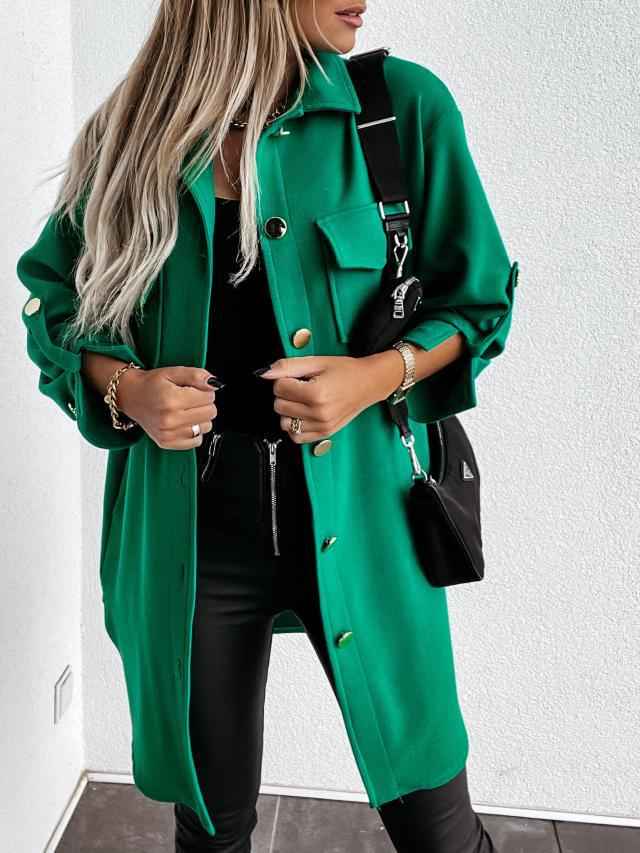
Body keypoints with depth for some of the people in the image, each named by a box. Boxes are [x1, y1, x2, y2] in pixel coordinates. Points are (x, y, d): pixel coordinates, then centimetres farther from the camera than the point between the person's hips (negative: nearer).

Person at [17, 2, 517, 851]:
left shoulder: (404, 106, -2)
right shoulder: (129, 136, 2)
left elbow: (478, 297, 5)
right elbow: (53, 302, 12)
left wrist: (378, 374, -13)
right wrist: (124, 384, -8)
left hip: (356, 514, 0)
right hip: (193, 523, 1)